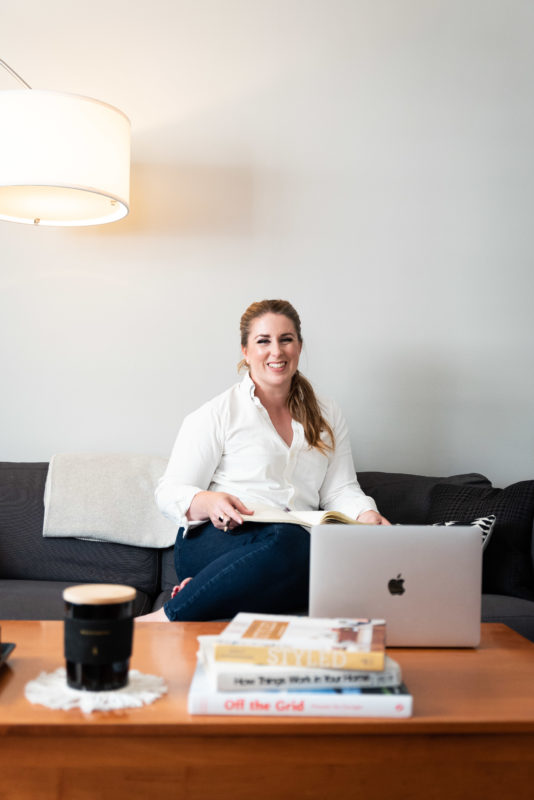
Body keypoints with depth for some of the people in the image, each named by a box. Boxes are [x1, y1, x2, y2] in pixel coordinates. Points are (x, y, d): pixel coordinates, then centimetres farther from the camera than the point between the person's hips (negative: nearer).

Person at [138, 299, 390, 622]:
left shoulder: (328, 417, 21)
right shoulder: (218, 413, 7)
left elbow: (340, 490, 16)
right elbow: (170, 492, 3)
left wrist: (366, 515, -6)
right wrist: (208, 503, -19)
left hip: (294, 542, 5)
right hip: (213, 541, -4)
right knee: (287, 541, -40)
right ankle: (164, 621, -27)